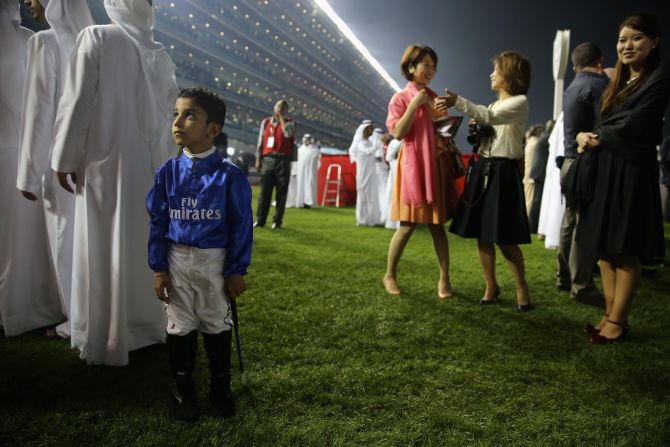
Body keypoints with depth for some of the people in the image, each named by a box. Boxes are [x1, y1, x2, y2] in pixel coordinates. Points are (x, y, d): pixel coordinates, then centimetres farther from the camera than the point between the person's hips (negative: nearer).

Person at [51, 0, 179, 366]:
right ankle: (147, 325, 25)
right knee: (146, 245, 13)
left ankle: (106, 340, 9)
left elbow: (77, 102, -10)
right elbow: (170, 114, 7)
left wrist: (65, 158, -4)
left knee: (104, 249, 2)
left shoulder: (96, 38, -6)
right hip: (151, 167, 4)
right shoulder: (160, 55, 6)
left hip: (105, 164, -4)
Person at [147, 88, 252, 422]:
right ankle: (182, 389, 29)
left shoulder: (229, 175, -11)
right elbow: (157, 223, 1)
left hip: (215, 261, -2)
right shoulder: (168, 172, -3)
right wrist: (158, 269, -2)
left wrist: (236, 271, -9)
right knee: (180, 326, 12)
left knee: (217, 325, 13)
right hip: (177, 260, 2)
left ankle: (220, 387, 31)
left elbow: (241, 226, -8)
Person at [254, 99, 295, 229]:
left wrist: (281, 117, -5)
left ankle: (277, 220, 5)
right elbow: (260, 141, 12)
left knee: (281, 192, -1)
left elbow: (288, 133, -16)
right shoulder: (266, 122, 13)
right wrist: (258, 159, 5)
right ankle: (260, 220, 5)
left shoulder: (289, 122, 7)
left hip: (283, 160, -1)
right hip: (268, 159, 1)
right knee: (264, 191, 1)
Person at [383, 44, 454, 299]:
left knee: (437, 224, 5)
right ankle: (389, 275, 12)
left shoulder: (435, 98, 14)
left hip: (436, 166, 5)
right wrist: (415, 104, -15)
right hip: (413, 166, -5)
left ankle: (444, 278, 9)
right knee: (408, 225, -3)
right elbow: (398, 133, -12)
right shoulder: (400, 98, -1)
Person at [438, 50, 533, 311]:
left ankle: (522, 288, 12)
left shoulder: (519, 102, -6)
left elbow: (490, 117, -23)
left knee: (505, 238, -7)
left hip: (503, 171, -8)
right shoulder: (493, 105, 20)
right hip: (482, 169, 8)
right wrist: (476, 133, 2)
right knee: (481, 234, 5)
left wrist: (458, 102, -32)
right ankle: (491, 287, 17)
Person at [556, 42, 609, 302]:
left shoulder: (572, 88, 17)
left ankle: (564, 277, 22)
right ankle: (581, 286, -1)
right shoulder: (600, 83, -10)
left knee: (570, 222, 14)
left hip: (571, 162, 9)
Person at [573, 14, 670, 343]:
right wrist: (586, 136, -6)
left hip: (631, 173, -8)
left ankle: (617, 322, 7)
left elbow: (635, 127, -15)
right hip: (604, 171, 8)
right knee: (605, 248, 8)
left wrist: (596, 138, -1)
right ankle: (610, 315, 17)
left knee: (625, 252, -2)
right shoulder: (619, 81, 19)